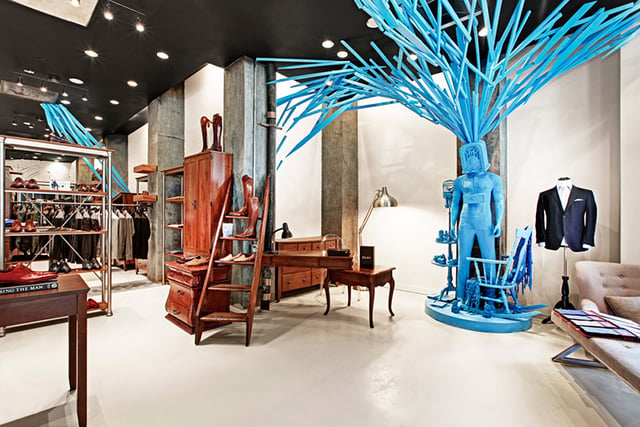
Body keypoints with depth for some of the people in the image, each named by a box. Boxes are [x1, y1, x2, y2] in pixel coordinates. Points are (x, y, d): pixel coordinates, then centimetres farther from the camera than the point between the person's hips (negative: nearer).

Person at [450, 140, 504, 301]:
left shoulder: (493, 179, 7)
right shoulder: (460, 181, 10)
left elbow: (499, 202, 6)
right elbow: (455, 204, 13)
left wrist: (499, 223, -5)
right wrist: (452, 226, 8)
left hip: (485, 224, -1)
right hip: (466, 224, 1)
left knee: (489, 259, 0)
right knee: (463, 259, 3)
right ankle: (461, 296, 11)